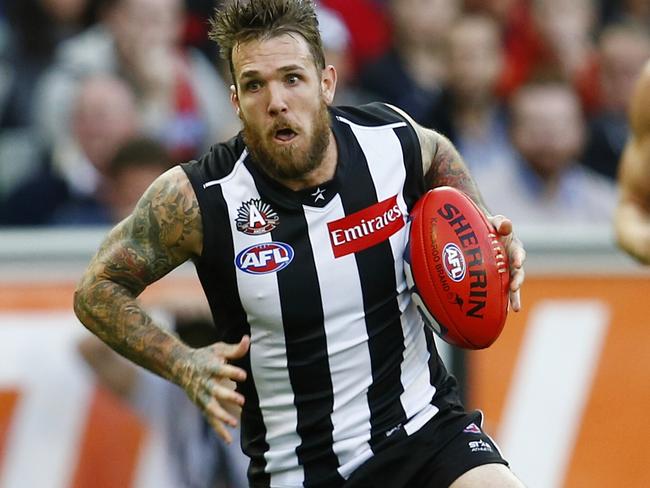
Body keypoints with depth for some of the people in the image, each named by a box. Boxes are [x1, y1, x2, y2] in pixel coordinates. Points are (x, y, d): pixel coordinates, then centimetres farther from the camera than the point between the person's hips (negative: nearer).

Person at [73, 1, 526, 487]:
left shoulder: (389, 137, -7)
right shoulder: (195, 199, -16)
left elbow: (435, 152, 20)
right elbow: (98, 290, -2)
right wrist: (184, 365, -15)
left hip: (424, 428, 2)